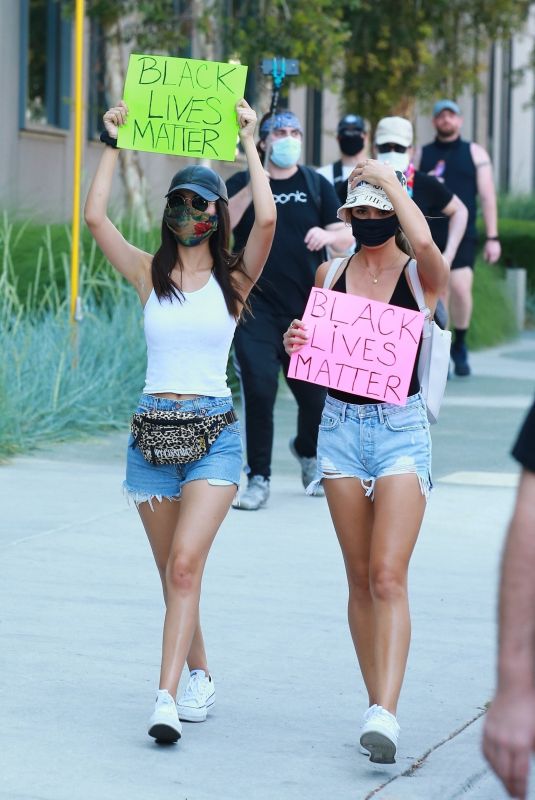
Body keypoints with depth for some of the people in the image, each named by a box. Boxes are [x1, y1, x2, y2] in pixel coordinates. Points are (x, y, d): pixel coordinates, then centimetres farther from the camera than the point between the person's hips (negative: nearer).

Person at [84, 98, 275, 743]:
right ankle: (199, 678, 29)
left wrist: (249, 143, -6)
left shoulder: (233, 279, 2)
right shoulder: (150, 274, 7)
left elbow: (266, 220, -14)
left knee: (185, 564, -17)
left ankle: (167, 697, -23)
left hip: (214, 430, -3)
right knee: (173, 572, 11)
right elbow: (94, 217, -3)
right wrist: (112, 143, -1)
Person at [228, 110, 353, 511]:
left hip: (306, 310, 2)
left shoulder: (317, 185, 11)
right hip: (255, 308, -2)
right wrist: (255, 185, -21)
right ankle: (258, 478, -1)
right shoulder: (241, 184, 6)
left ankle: (307, 449, 38)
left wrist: (327, 234, -17)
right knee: (259, 388, -12)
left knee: (315, 394, 5)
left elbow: (347, 237, 6)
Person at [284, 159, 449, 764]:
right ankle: (377, 704, 16)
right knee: (360, 578, 7)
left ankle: (385, 714, -19)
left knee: (388, 576, -14)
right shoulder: (329, 274, 8)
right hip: (340, 424, 4)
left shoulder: (420, 276, -3)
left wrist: (388, 177, -14)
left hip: (400, 426, -4)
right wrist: (295, 343, -6)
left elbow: (425, 243, -28)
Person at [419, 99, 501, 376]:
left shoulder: (475, 153, 9)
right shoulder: (422, 155, 12)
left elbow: (487, 196, 6)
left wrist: (492, 237, 1)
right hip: (430, 236, 1)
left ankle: (460, 344, 8)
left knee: (460, 289, -15)